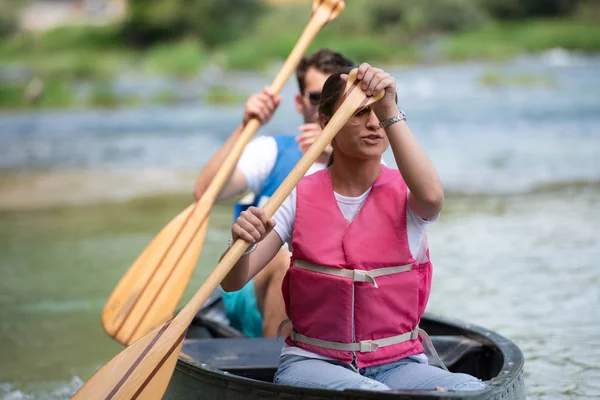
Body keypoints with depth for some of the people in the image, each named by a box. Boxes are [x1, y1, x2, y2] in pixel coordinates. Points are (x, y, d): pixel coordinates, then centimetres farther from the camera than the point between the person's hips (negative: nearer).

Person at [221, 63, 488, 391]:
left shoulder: (402, 193, 2)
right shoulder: (300, 196, 3)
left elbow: (431, 196, -26)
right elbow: (232, 282, -4)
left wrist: (390, 112, -27)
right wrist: (242, 243, -27)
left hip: (397, 363, 2)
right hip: (313, 362, -2)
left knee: (472, 390, -28)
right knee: (365, 391, -36)